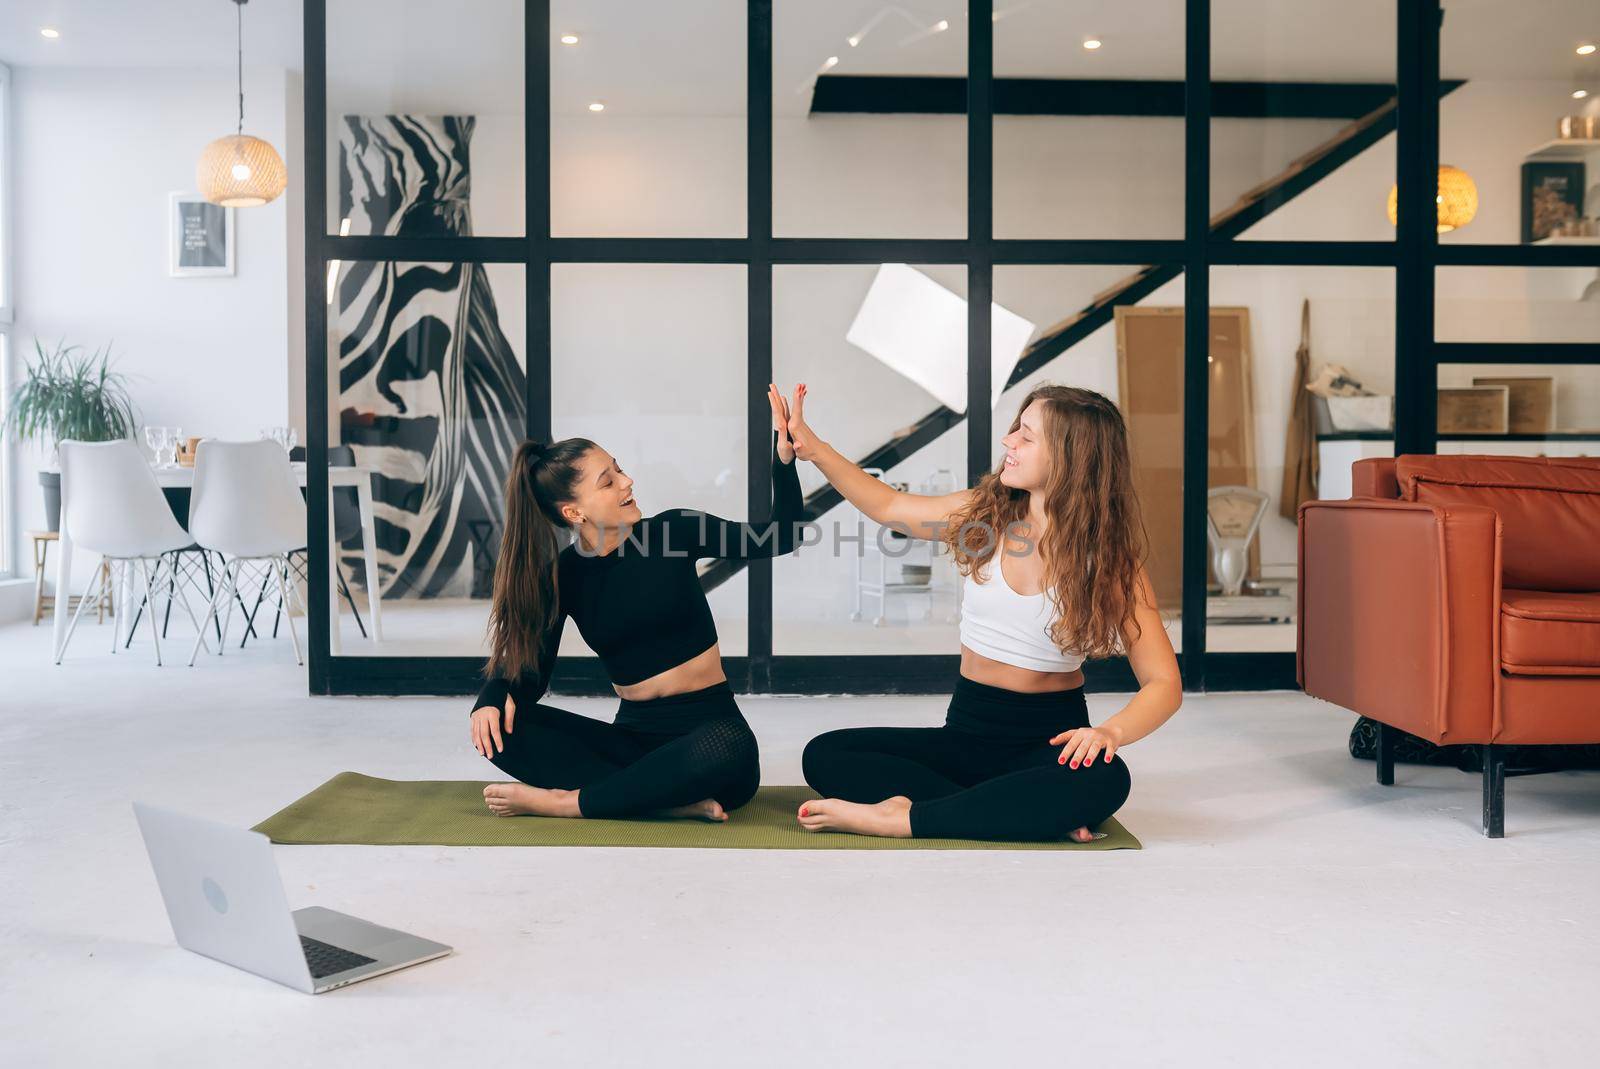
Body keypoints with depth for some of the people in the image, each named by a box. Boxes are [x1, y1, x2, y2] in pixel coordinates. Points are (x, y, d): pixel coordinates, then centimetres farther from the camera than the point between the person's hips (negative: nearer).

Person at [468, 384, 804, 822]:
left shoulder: (673, 530, -3)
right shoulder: (563, 575, 1)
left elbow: (780, 536, -3)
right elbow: (531, 667, 0)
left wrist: (784, 454, -18)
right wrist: (494, 698, -22)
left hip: (709, 728, -2)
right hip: (633, 735, 3)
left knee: (727, 750, -40)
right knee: (497, 726, -19)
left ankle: (561, 801, -23)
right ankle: (673, 801, -28)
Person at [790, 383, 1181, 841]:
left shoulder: (1110, 561, -10)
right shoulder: (983, 512, 0)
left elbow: (1164, 684, -11)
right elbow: (889, 506, 16)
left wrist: (1110, 731, -31)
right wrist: (812, 447, 9)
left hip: (1048, 738, -4)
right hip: (968, 730, 4)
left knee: (1103, 779, -39)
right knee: (824, 756, -17)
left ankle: (900, 818, -32)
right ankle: (1030, 814, -26)